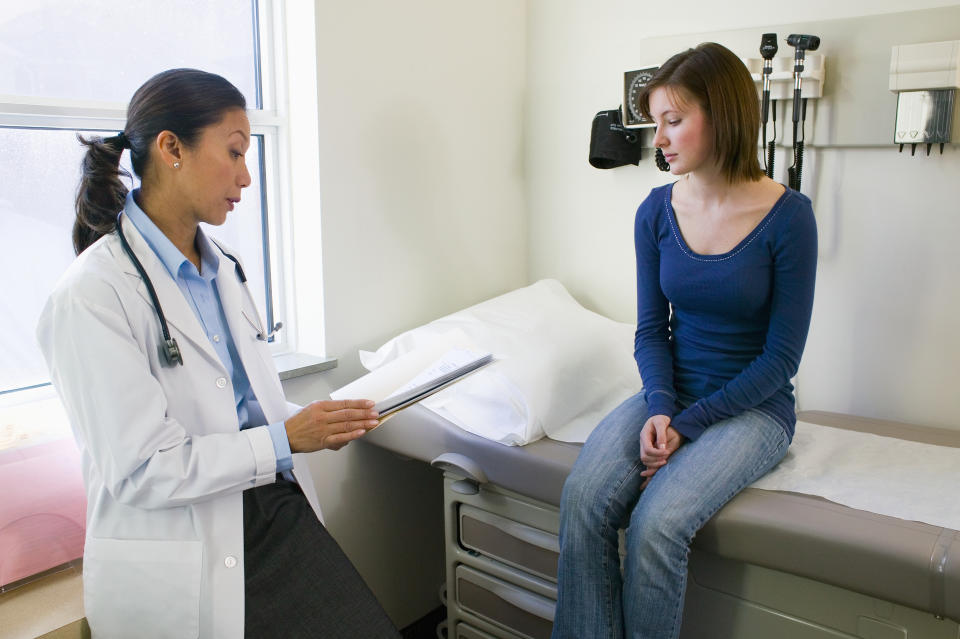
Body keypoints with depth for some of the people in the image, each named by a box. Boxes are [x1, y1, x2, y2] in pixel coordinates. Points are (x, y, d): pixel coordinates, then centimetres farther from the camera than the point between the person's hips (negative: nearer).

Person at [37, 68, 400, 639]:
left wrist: (321, 422, -2)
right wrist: (286, 439, -15)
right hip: (177, 564, -6)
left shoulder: (224, 268, 9)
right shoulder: (92, 295, -15)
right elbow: (140, 471, -17)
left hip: (278, 512, 7)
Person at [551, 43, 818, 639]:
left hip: (753, 406, -3)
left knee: (657, 521, -28)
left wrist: (687, 425, -16)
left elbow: (780, 359, -10)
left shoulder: (788, 216, -11)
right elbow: (652, 329, 5)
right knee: (583, 497, -23)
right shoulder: (657, 211, 1)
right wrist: (659, 407, -13)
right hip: (671, 392, 4)